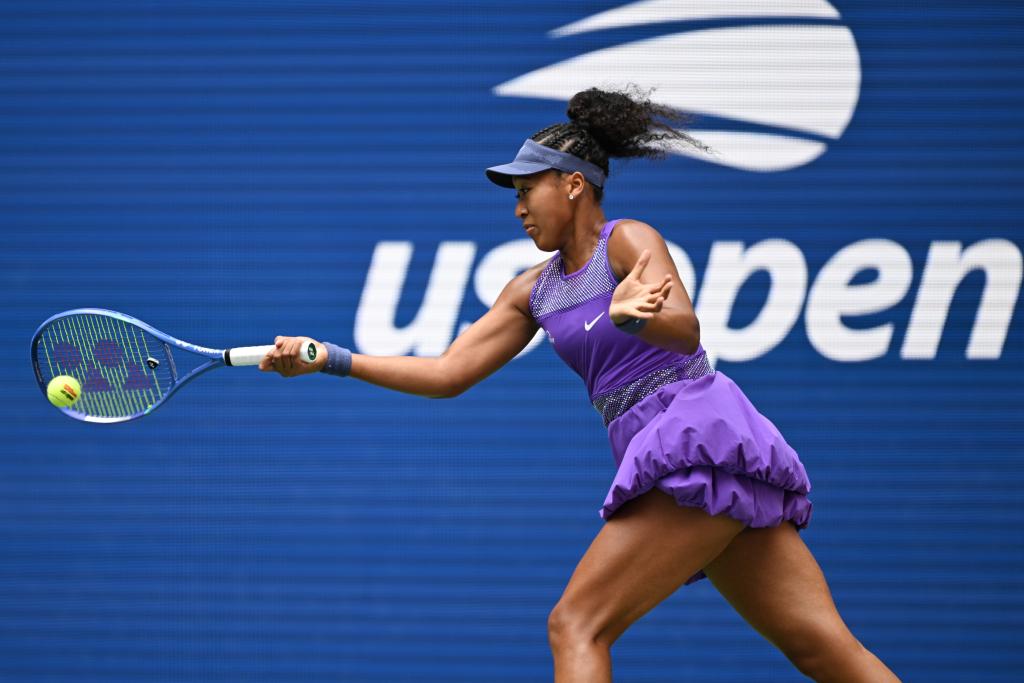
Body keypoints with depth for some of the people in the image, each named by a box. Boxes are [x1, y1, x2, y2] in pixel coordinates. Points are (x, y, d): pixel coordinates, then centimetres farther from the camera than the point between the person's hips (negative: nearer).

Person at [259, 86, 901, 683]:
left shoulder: (630, 241, -4)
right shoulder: (533, 291, 19)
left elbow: (686, 331, -21)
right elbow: (447, 373, 17)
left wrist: (629, 316, -41)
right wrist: (331, 359, 11)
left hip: (699, 439, -8)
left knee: (577, 625, -13)